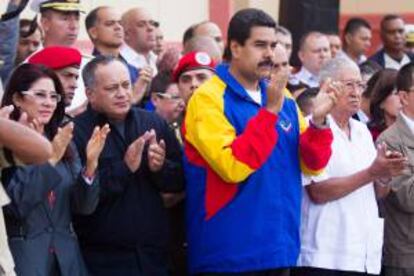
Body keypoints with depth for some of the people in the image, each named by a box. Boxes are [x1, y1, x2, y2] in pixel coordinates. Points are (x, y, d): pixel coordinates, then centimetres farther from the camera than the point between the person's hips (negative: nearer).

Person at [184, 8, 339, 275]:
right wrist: (269, 111, -23)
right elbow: (232, 167, -22)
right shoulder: (208, 98, -10)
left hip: (279, 248, 6)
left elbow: (312, 163, 10)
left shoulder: (282, 97, 10)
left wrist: (317, 122, -8)